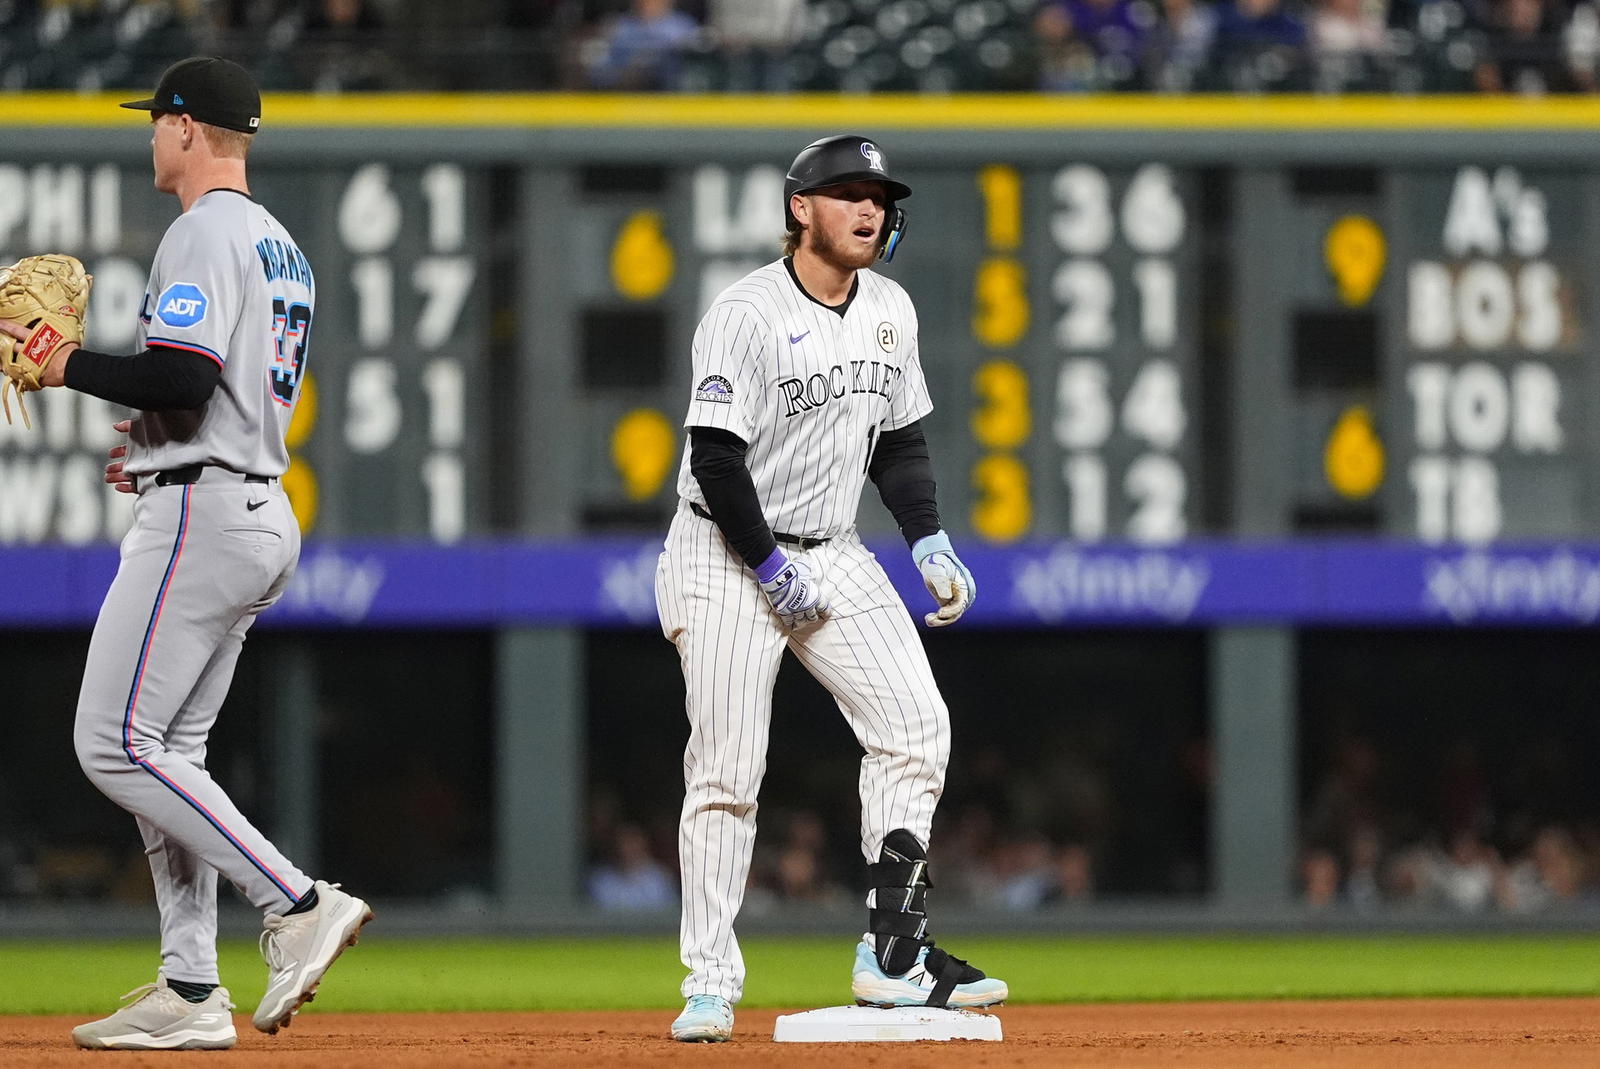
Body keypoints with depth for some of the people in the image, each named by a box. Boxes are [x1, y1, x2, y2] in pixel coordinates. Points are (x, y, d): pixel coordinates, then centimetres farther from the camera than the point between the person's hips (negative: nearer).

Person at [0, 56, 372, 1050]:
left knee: (116, 744, -10)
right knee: (168, 751, 11)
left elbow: (182, 377, -24)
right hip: (262, 511, 10)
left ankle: (300, 904, -17)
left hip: (200, 516, -10)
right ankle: (191, 994, 7)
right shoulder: (282, 246, 19)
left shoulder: (205, 233, -12)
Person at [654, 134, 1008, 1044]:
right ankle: (710, 984, 0)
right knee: (727, 770, -7)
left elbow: (899, 440, 16)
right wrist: (771, 568, -18)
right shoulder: (748, 314, -16)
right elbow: (716, 459, -18)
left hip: (832, 554, 6)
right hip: (728, 559, -6)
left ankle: (893, 953, -7)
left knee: (916, 722, -9)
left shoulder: (891, 311, 7)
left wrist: (931, 542, 4)